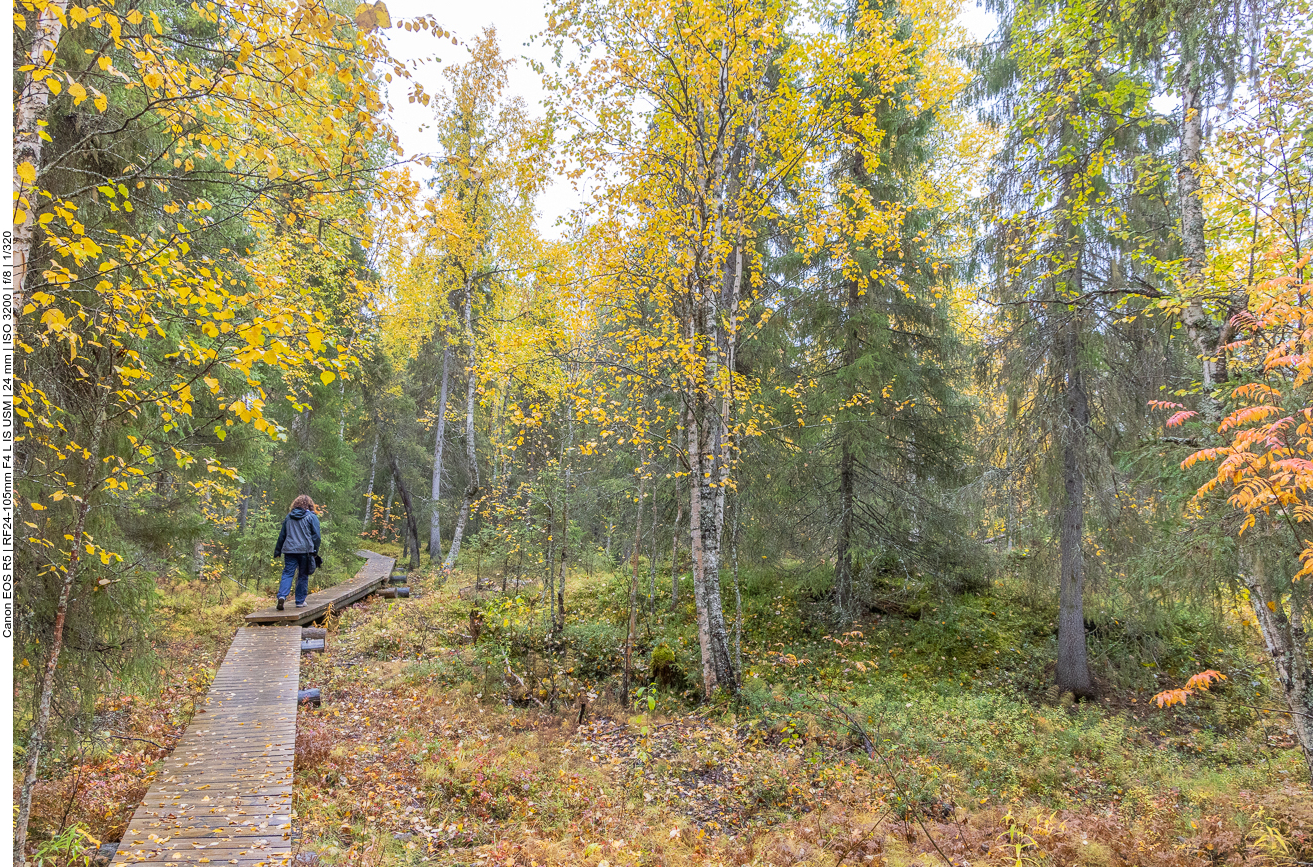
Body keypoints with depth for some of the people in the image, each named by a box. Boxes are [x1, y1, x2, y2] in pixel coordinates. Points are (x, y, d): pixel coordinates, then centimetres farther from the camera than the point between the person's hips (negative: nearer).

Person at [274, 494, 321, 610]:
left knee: (287, 574, 1)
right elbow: (316, 536, -1)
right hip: (305, 550, -2)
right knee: (303, 576, 6)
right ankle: (300, 601, 9)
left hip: (289, 550, 3)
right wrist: (315, 552, 6)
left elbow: (282, 535, 18)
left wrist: (278, 550, 24)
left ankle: (282, 596, -20)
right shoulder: (312, 517, 2)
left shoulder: (288, 517, 14)